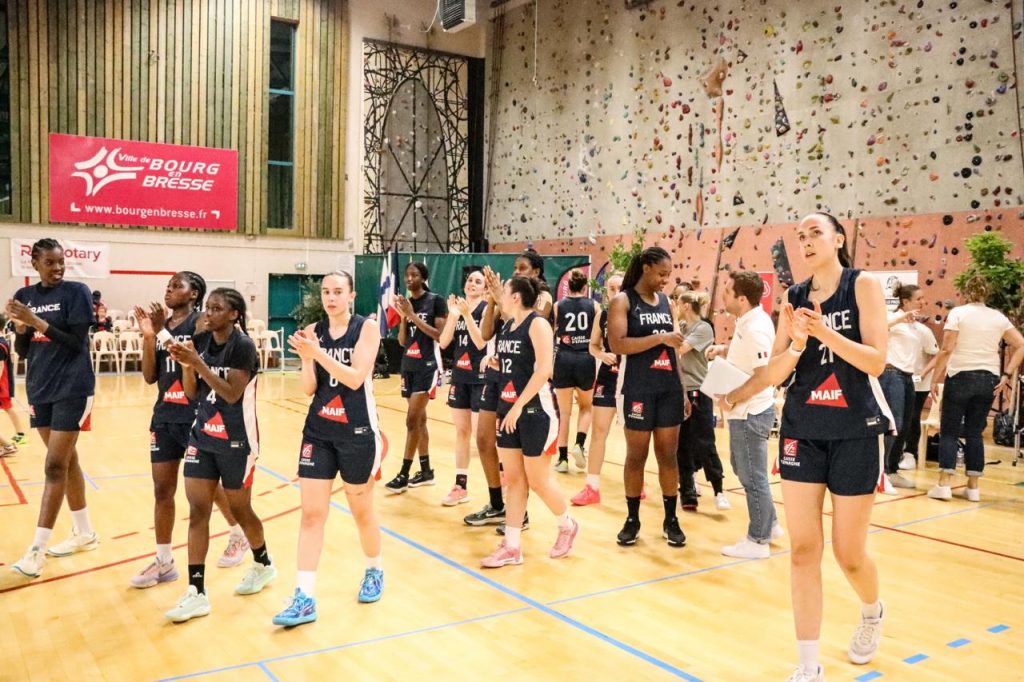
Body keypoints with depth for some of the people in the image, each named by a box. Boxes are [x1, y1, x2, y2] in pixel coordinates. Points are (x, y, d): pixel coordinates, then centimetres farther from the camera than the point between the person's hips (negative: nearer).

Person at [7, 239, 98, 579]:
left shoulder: (76, 292, -7)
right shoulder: (24, 295, 7)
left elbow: (77, 342, -15)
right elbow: (23, 350, 9)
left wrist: (35, 320, -21)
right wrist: (20, 327, -11)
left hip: (72, 389, -6)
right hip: (40, 388, 6)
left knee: (55, 466, -7)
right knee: (67, 461, 13)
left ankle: (36, 550, -5)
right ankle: (84, 532, 25)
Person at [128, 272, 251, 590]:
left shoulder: (201, 322, -10)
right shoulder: (161, 323, 9)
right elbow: (150, 377, 4)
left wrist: (165, 334, -25)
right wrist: (148, 336, -7)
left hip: (196, 416, -6)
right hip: (164, 415, 6)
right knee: (162, 490, 6)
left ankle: (239, 534, 32)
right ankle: (164, 561, 15)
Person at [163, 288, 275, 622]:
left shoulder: (243, 346, -15)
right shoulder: (200, 341, 3)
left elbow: (232, 394, -21)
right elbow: (192, 393, 5)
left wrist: (199, 363, -26)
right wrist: (186, 364, -13)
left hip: (236, 440, -5)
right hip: (202, 436, 6)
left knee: (239, 509, 9)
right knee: (197, 511, -1)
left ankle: (263, 564, 36)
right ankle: (196, 592, 3)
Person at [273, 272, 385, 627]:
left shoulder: (367, 328, -8)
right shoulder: (313, 331, 3)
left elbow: (356, 377, -20)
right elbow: (309, 389, 0)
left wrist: (317, 353, -28)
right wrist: (305, 358, -18)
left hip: (357, 432, -3)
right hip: (318, 431, 4)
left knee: (361, 510, 12)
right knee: (311, 513, -1)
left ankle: (374, 571, 37)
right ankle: (305, 598, 3)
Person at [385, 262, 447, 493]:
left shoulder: (436, 301, -8)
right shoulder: (406, 302, 10)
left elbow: (439, 335, -15)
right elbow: (402, 341, 10)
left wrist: (413, 315, -17)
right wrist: (403, 316, -5)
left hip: (428, 365, -7)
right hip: (408, 365, 7)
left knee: (412, 420, -10)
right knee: (419, 419, 10)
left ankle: (404, 475, -4)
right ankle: (426, 471, 19)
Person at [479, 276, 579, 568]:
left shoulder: (537, 324, -13)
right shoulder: (508, 325, 11)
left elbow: (544, 369, -21)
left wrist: (519, 406, -22)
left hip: (534, 409, -8)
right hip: (508, 407, 8)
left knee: (537, 480, 1)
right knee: (513, 479, 8)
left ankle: (568, 525, 26)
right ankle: (511, 546, 13)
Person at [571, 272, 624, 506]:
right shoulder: (602, 315, 2)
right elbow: (593, 345, 10)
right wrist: (602, 355, -9)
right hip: (607, 377, 3)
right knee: (599, 430, 2)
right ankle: (592, 487, 7)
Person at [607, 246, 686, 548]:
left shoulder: (665, 301, 12)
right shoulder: (623, 301, -6)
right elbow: (617, 344, -19)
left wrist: (682, 388, 14)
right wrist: (660, 338, -22)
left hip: (669, 388, 5)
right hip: (638, 390, -5)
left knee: (668, 455, 8)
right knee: (636, 456, 4)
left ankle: (671, 520, 17)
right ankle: (632, 520, 17)